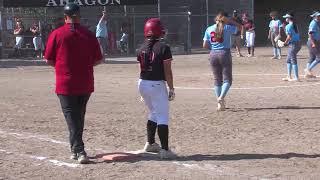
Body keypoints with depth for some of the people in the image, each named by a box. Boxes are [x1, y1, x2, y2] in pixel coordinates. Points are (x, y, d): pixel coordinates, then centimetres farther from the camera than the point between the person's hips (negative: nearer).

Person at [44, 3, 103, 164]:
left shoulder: (56, 34, -6)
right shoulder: (89, 35, 0)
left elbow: (49, 60, -3)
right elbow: (98, 60, 4)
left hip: (65, 84, -3)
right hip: (85, 84, 3)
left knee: (72, 117, -2)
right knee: (79, 116, 18)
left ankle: (78, 150, -14)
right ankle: (76, 149, 29)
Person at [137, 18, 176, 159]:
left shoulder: (142, 48, 5)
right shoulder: (163, 48, -12)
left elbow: (142, 69, 10)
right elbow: (167, 71, -13)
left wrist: (143, 92, 17)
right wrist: (171, 89, -5)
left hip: (143, 84, 7)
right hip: (157, 85, -7)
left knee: (154, 114, 23)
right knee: (163, 117, -3)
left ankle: (150, 144, 31)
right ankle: (165, 150, -9)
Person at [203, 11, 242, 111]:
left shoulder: (209, 29, 4)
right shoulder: (227, 28, -4)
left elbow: (205, 45, 2)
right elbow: (240, 27, 11)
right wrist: (229, 21, 5)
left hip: (213, 54, 4)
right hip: (225, 54, -3)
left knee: (217, 80, 12)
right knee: (227, 79, 2)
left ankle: (220, 104, 10)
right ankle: (221, 97, -22)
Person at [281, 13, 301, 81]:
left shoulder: (288, 26, -12)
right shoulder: (295, 25, 14)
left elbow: (289, 36, -19)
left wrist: (285, 42, -4)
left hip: (293, 45, -9)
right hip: (298, 43, 9)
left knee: (293, 61, -6)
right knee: (288, 60, 17)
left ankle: (296, 78, -5)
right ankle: (289, 77, 21)